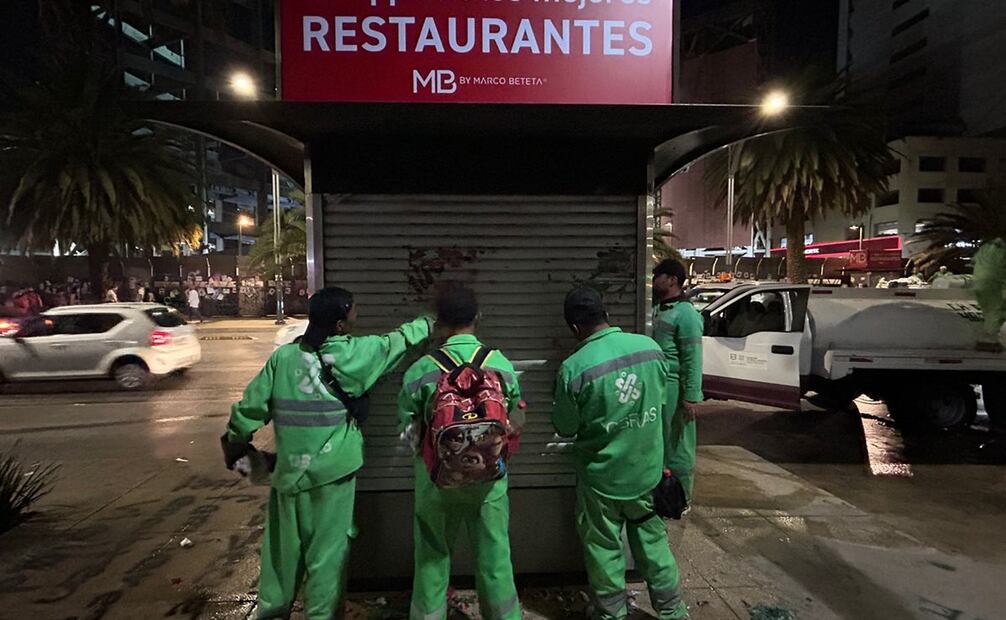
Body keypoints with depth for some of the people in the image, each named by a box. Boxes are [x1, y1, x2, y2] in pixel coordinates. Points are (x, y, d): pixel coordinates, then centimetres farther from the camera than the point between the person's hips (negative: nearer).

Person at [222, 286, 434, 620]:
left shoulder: (282, 356, -2)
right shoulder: (350, 354, -12)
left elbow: (250, 409, 3)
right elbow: (396, 341, 2)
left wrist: (234, 446, 20)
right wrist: (428, 322, 20)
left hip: (289, 472, 4)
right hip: (332, 474, -4)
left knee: (283, 552, 19)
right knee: (327, 554, 11)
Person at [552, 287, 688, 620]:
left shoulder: (574, 368, -23)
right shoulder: (650, 346, -9)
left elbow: (565, 427, -10)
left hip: (602, 476, -4)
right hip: (648, 470, 4)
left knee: (604, 547, 16)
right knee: (652, 539, 21)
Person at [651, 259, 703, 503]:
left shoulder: (685, 313, -15)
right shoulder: (658, 308, 12)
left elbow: (693, 359, -17)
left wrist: (691, 396, -20)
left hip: (674, 388, -8)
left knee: (676, 443, 3)